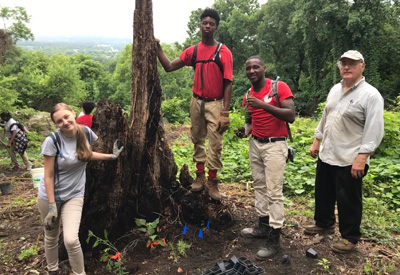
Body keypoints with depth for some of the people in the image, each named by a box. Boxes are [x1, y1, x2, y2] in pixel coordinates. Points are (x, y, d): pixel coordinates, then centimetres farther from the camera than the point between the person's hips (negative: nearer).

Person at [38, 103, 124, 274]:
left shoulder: (85, 132, -11)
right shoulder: (52, 141, -22)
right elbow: (48, 176, -17)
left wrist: (111, 156, 5)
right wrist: (52, 205, -17)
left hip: (74, 195, 2)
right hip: (50, 196, -1)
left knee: (71, 240, -13)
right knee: (51, 237, 16)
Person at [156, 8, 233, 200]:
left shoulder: (224, 52, -7)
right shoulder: (192, 51, 5)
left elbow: (228, 84, -9)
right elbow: (169, 67, 6)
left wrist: (225, 113, -15)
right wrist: (158, 47, -3)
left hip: (215, 103, -4)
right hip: (197, 102, 4)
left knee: (215, 144, -3)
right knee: (198, 141, 11)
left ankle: (212, 181, 9)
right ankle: (200, 176, 23)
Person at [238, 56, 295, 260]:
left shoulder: (280, 87, -11)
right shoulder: (248, 95, 9)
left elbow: (291, 116, -20)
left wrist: (264, 104, -27)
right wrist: (245, 131, -2)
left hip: (275, 145, -7)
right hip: (255, 144, 7)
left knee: (274, 191, -5)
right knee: (259, 185, 12)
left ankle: (274, 239, 3)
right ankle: (263, 225, 26)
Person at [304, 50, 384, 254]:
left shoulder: (370, 95, -13)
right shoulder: (335, 90, 10)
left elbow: (374, 130, -18)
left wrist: (362, 157, -24)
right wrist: (316, 141, 16)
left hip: (350, 160, -7)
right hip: (326, 155, 7)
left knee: (348, 200, 6)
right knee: (323, 194, 20)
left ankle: (350, 238, 24)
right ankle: (324, 224, 41)